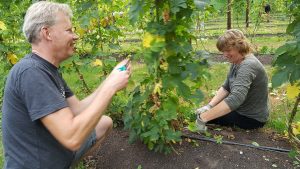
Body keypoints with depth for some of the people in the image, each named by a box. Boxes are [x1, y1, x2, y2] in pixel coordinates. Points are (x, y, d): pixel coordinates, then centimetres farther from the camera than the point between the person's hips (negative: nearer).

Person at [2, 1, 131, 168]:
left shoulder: (50, 69, 5)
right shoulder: (31, 72, -26)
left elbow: (77, 109, 4)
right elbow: (72, 138, -32)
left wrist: (110, 80, -6)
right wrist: (110, 87, -25)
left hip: (57, 148, 9)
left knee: (106, 123, 17)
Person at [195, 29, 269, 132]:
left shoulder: (248, 66, -29)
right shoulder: (236, 62, 1)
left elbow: (235, 99, -42)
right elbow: (226, 87, 3)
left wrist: (203, 118, -43)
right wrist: (209, 106, -12)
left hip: (251, 118, -9)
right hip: (242, 109, 9)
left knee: (201, 115, -9)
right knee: (201, 112, 15)